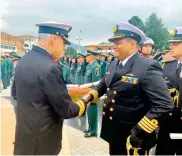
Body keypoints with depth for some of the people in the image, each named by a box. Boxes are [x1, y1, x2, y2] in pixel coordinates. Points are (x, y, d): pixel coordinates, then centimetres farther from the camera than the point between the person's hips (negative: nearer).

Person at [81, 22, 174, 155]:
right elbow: (104, 84, 19)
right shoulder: (113, 65, 4)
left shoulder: (148, 67, -20)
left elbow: (164, 105, -24)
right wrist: (90, 96, 2)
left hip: (133, 136, -7)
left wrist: (140, 131, -25)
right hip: (113, 131, 7)